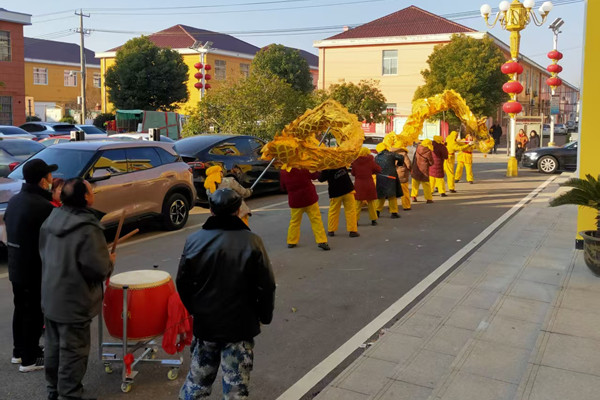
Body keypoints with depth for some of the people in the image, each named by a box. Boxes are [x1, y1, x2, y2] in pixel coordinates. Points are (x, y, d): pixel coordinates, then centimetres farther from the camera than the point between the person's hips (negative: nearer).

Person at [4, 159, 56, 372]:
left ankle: (19, 351, 35)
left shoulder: (14, 200, 5)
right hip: (36, 272, -9)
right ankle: (29, 359, 15)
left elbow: (8, 225, 15)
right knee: (35, 314, 4)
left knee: (21, 310, 21)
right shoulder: (43, 206, -25)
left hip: (16, 268, 9)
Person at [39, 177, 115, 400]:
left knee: (53, 347, 22)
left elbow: (43, 251, 12)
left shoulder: (52, 219, -1)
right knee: (72, 352, 6)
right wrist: (110, 261, -5)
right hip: (74, 303, -8)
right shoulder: (88, 229, -26)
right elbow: (98, 269, -25)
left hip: (50, 297, 8)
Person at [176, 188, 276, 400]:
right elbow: (266, 286, -11)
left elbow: (182, 283, 1)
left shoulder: (194, 240, -5)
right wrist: (264, 316, 5)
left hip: (204, 325, 3)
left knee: (197, 379, 20)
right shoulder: (252, 242, -13)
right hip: (240, 326, -3)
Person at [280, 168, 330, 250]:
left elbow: (283, 187, 9)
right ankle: (321, 241, -3)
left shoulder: (283, 173, -6)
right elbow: (316, 175, -3)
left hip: (295, 201, 3)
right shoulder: (304, 169, -16)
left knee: (294, 221, 17)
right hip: (309, 198, -3)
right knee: (316, 219, 2)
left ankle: (291, 242, 22)